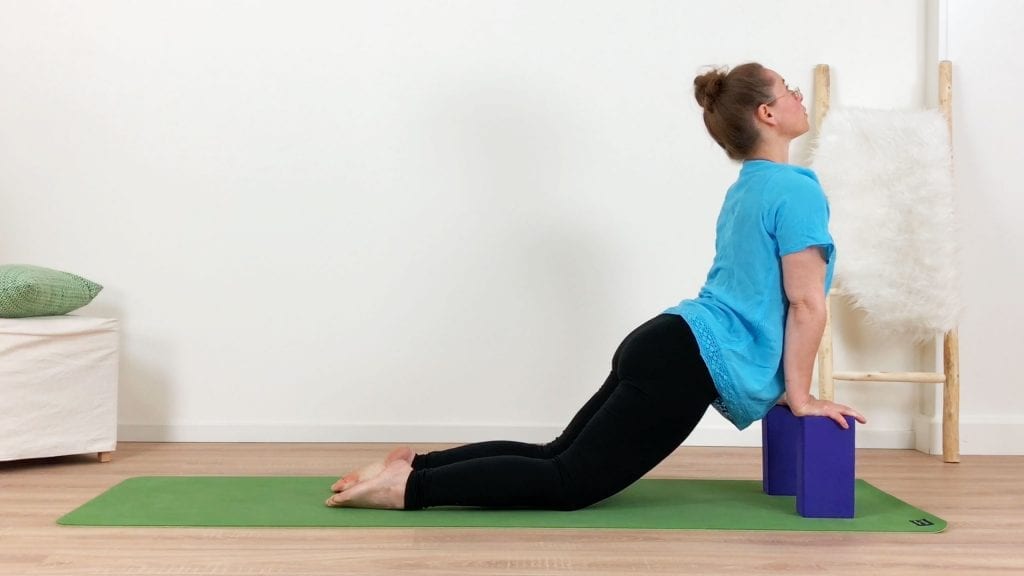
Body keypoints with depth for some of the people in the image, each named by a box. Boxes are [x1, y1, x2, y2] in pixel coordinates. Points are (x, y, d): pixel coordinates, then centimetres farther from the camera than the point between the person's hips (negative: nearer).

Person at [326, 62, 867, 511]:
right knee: (570, 482, -10)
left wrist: (776, 383, 25)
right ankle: (409, 486, -15)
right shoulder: (796, 190, -9)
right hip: (691, 360, -10)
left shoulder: (747, 189, 21)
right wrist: (799, 396, -3)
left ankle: (415, 463, 3)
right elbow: (806, 303, -11)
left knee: (557, 456, 10)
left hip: (665, 346, 10)